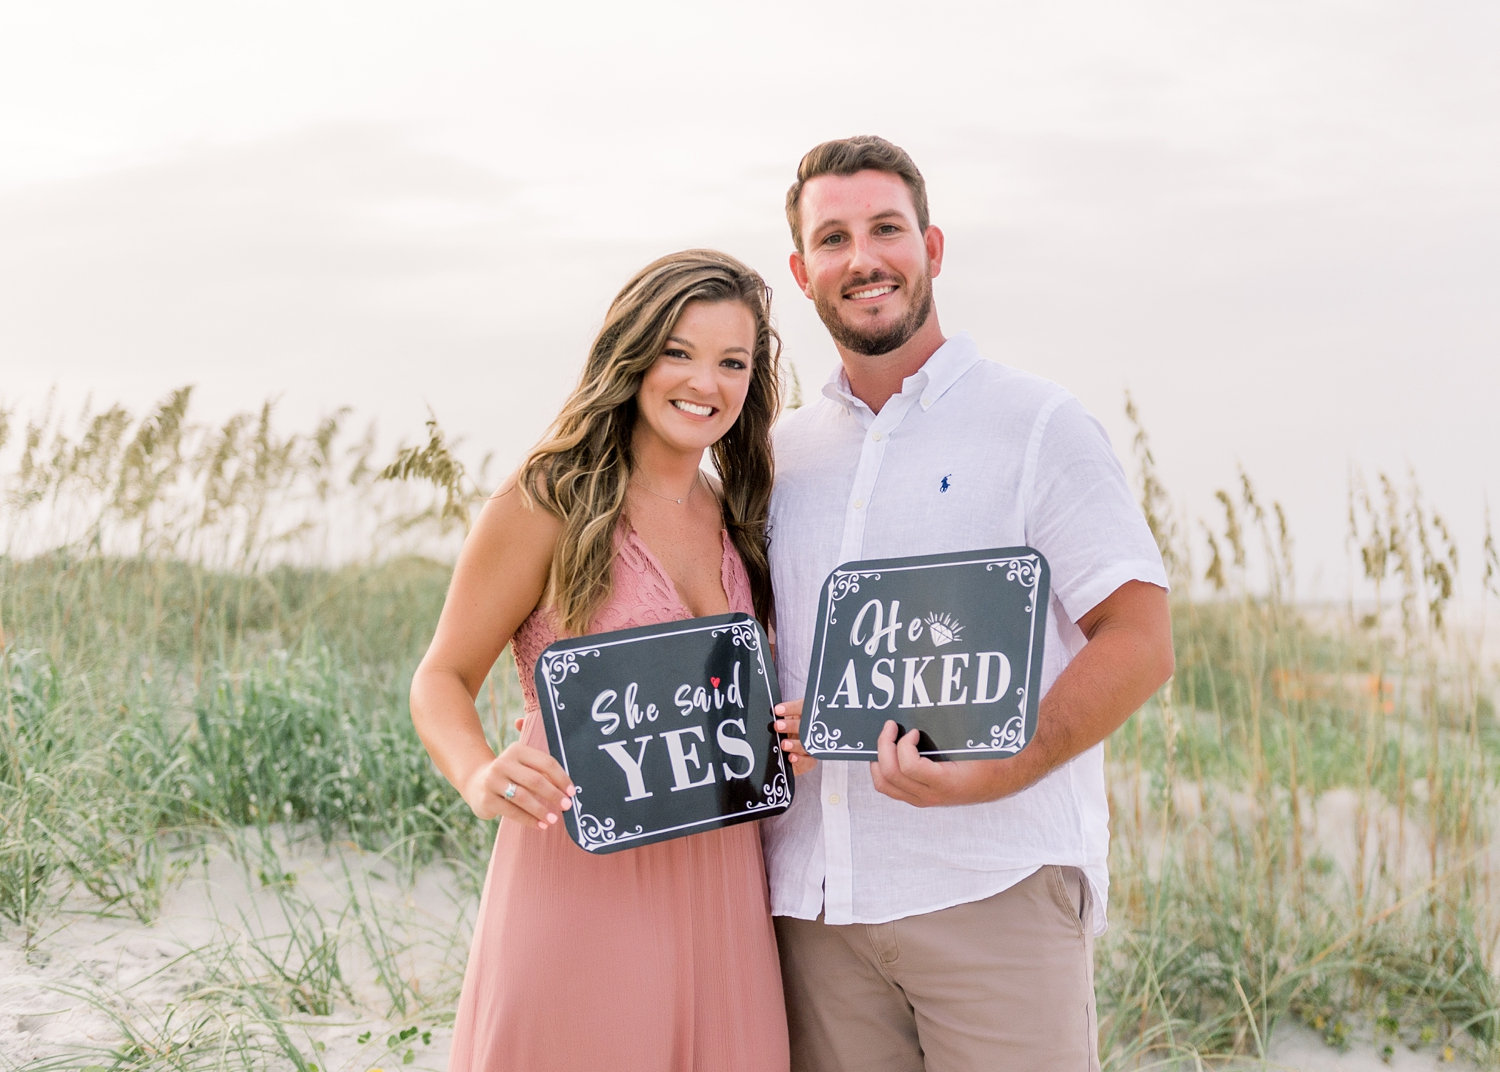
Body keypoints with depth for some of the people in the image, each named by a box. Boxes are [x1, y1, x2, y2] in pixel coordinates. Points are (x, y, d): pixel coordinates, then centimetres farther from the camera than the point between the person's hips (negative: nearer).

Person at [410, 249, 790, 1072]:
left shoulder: (735, 520, 12)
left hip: (718, 875, 5)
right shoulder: (546, 505, -6)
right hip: (582, 875, -5)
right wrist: (479, 773, -25)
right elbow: (442, 680, -5)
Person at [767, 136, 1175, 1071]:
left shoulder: (1038, 425, 1)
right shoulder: (782, 455, 15)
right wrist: (766, 730, -1)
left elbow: (1141, 643, -6)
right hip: (815, 899, 4)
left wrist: (992, 775, -19)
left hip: (994, 887, -4)